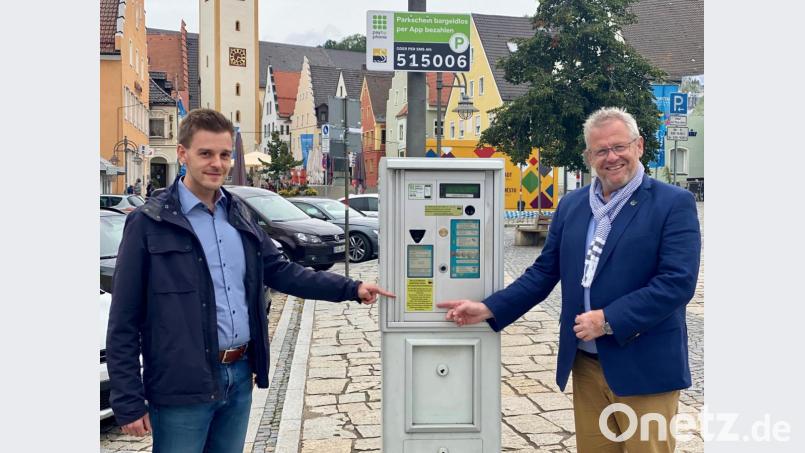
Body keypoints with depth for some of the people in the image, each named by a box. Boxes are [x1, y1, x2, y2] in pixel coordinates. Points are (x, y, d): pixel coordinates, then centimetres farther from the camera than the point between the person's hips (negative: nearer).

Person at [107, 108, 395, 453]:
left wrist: (352, 288, 5)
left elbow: (279, 271, 14)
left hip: (239, 376, 6)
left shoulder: (238, 215, 9)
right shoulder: (148, 223, -9)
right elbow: (123, 323, -8)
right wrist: (128, 402, -10)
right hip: (182, 387, -5)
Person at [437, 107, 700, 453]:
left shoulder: (674, 203, -7)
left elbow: (678, 281, -16)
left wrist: (609, 320, -21)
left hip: (644, 367, -4)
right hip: (586, 363, 5)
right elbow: (544, 272, 10)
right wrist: (489, 309, 2)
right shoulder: (571, 205, 8)